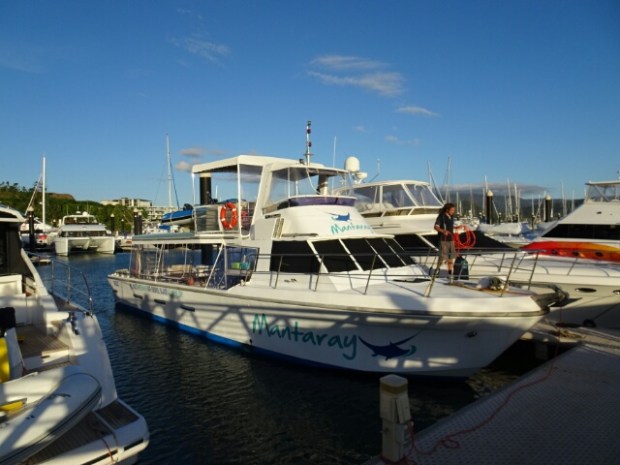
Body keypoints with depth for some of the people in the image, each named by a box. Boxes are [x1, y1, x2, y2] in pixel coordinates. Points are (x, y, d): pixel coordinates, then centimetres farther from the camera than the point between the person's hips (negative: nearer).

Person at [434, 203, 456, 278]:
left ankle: (450, 272, 16)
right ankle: (437, 269, 15)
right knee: (443, 256, -7)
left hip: (451, 239, 7)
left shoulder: (451, 217, 10)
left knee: (450, 256, 8)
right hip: (443, 240, -7)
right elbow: (436, 227, -21)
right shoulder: (441, 217, -11)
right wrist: (443, 231, -36)